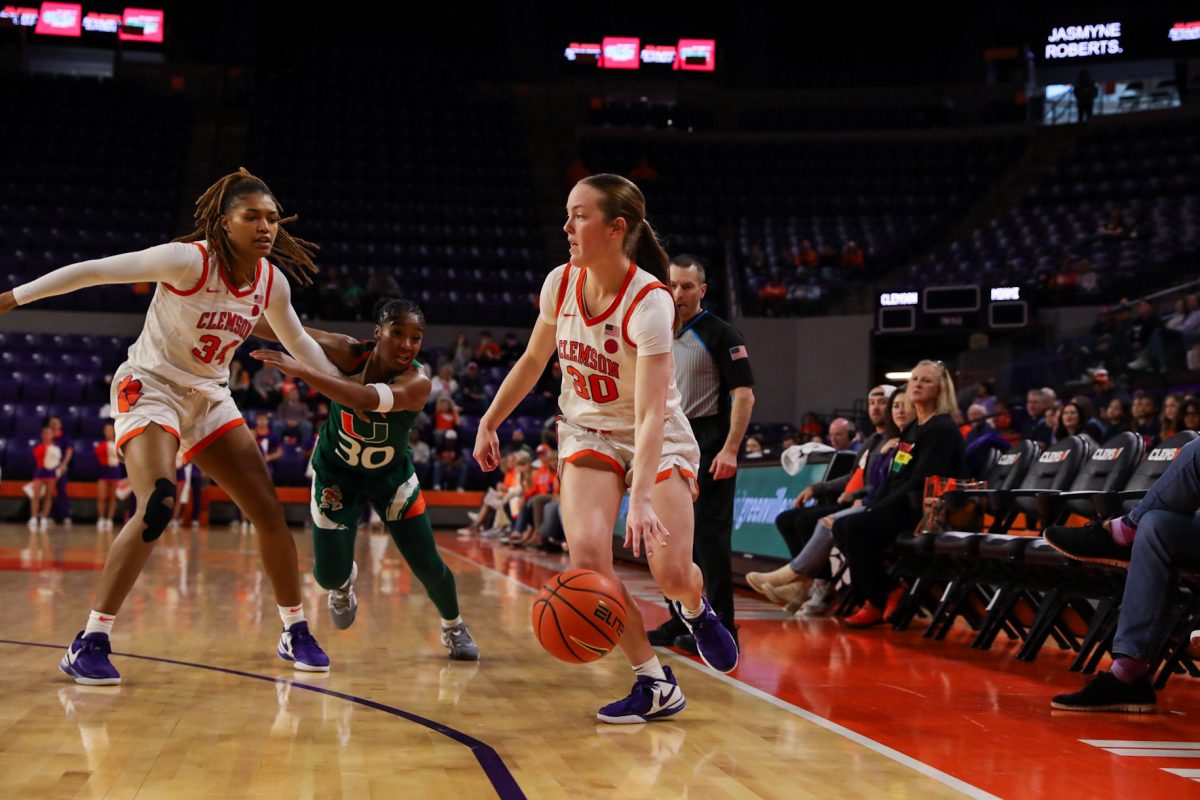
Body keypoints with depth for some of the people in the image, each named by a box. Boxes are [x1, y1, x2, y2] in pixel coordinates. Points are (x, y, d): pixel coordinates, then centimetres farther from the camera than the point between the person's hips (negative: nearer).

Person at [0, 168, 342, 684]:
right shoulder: (189, 260, -21)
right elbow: (95, 270, -18)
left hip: (209, 398, 6)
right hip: (150, 389, -6)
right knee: (156, 509, -27)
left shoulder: (271, 282, -3)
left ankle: (295, 633, 16)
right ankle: (89, 642, -17)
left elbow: (297, 341, 15)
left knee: (269, 511, 1)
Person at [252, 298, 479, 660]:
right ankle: (344, 584, 36)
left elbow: (366, 399, -50)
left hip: (392, 475, -1)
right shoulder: (349, 353, -25)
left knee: (429, 567, -1)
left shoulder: (417, 383, -32)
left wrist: (299, 370, -55)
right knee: (329, 576, -4)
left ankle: (453, 627, 31)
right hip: (336, 472, 1)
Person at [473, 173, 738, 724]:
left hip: (659, 438, -4)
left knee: (673, 573, -16)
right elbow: (533, 361, 10)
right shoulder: (560, 283, -9)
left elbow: (650, 414, -34)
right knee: (587, 554, -20)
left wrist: (642, 498, -44)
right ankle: (655, 684, -5)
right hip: (588, 433, 4)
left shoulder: (649, 302, -26)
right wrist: (489, 423, 11)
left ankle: (695, 609, 26)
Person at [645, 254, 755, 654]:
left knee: (709, 535, -7)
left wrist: (730, 449, -22)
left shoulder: (721, 334, -8)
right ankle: (682, 621, 21)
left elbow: (744, 394, -14)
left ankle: (721, 626, -1)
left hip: (708, 448, -7)